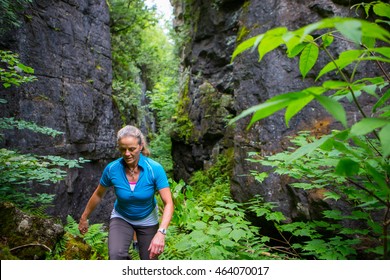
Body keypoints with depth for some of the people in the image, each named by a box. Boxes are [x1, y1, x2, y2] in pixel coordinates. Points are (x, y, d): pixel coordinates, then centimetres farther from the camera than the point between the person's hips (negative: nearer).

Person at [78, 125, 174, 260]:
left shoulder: (155, 169, -27)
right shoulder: (112, 169, -22)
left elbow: (168, 203, -28)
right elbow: (98, 194, -3)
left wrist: (161, 233, -41)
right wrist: (84, 218, 8)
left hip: (147, 220, 0)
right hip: (121, 218, 0)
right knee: (116, 255, -26)